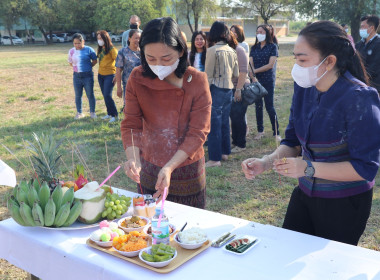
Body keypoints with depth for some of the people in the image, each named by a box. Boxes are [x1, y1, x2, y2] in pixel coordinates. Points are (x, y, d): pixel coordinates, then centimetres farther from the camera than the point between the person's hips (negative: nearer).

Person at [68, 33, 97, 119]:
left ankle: (92, 112, 18)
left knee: (90, 95, 4)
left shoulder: (89, 50, -6)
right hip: (77, 76, 3)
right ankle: (79, 113, 21)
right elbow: (70, 62, 18)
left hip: (88, 75, -3)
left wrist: (88, 67, 3)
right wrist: (77, 67, 9)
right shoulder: (71, 51, 5)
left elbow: (95, 61, 4)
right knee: (78, 96, 9)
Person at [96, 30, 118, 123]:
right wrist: (99, 71, 13)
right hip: (100, 75, 7)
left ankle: (115, 115, -2)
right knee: (105, 95, 10)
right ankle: (109, 113, 21)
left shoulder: (111, 49, -12)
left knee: (107, 95, -13)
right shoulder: (100, 49, 10)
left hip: (109, 75, -7)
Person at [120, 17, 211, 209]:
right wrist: (133, 158, -28)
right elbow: (131, 124, -10)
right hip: (149, 169, 2)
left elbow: (197, 133, -17)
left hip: (187, 170, -2)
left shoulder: (197, 81, -16)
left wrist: (169, 167, -28)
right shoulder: (137, 78, -9)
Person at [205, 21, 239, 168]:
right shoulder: (232, 51, 8)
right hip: (229, 90, 7)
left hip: (216, 90, -7)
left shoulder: (212, 50, -12)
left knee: (214, 124, -2)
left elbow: (208, 75, -12)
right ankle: (225, 152, 26)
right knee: (225, 122, 16)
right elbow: (236, 74, 11)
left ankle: (215, 158, 2)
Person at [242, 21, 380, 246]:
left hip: (344, 202, -5)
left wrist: (308, 168, -30)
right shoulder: (304, 88, -4)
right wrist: (265, 163, -14)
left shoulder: (359, 98, -23)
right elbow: (293, 142, 4)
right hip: (305, 194, 6)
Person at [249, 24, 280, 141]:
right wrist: (253, 78, -16)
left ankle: (276, 132, 5)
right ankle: (260, 131, 19)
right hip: (256, 80, 4)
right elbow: (250, 64, 0)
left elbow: (270, 65, -10)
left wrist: (255, 71, -10)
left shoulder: (272, 47, -1)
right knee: (258, 106, 8)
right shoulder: (254, 47, 10)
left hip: (268, 80, -4)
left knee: (269, 106, -4)